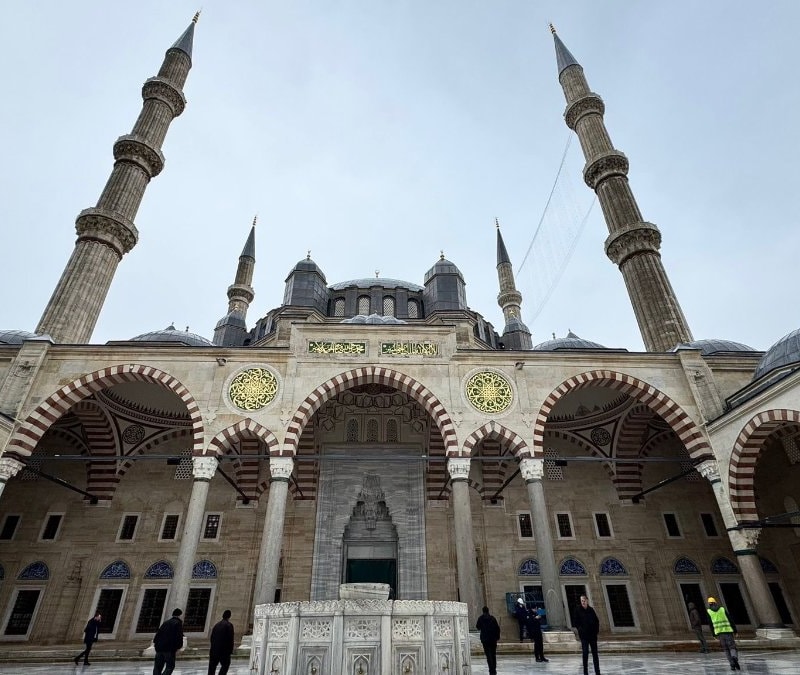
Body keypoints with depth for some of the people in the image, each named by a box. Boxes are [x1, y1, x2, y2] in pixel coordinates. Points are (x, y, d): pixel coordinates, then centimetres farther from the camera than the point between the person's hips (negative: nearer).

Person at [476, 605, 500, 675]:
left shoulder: (480, 618, -3)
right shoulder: (492, 618, 2)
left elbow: (478, 627, 5)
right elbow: (497, 628, 0)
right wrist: (498, 637, 8)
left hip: (485, 639, -3)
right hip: (493, 639, 3)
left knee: (488, 655, -2)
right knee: (493, 655, 16)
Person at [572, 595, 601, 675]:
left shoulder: (591, 609, 2)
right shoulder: (578, 609, -5)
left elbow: (597, 621, 12)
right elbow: (575, 621, -3)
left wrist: (596, 629, 1)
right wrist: (579, 629, -12)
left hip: (592, 634, 3)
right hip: (584, 635, -3)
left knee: (595, 653, 10)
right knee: (585, 653, -5)